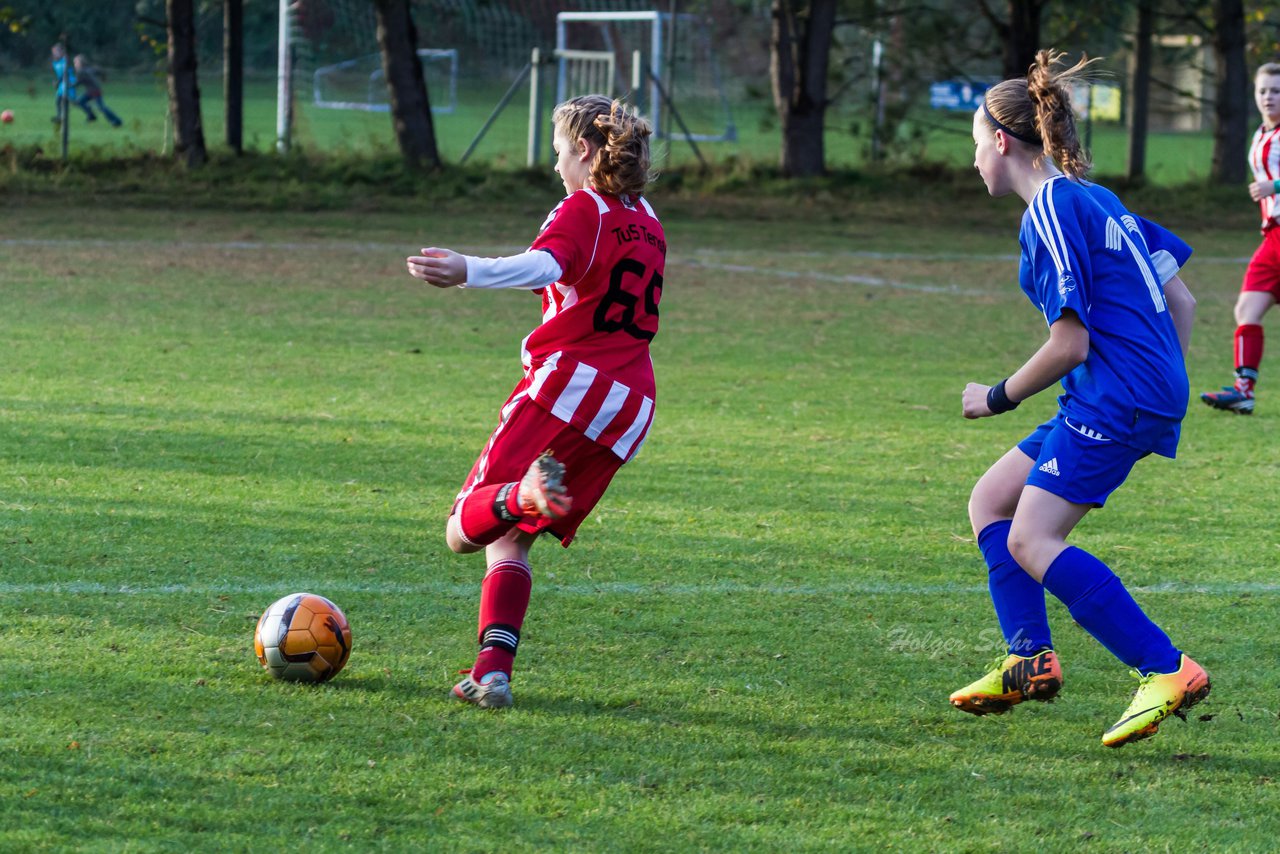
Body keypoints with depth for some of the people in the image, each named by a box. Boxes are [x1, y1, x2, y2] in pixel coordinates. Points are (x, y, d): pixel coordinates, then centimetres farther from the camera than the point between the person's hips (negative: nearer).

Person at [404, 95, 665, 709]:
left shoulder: (582, 210, -4)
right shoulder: (648, 223, 19)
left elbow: (544, 266, -26)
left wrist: (468, 271, -42)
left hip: (565, 384, -7)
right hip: (630, 405, 7)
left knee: (464, 532, -8)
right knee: (511, 540, 12)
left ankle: (527, 491, -38)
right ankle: (493, 672, -4)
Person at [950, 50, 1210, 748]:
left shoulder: (1051, 212, -11)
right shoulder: (1098, 201, 19)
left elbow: (1070, 344, -15)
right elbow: (1181, 301, 20)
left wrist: (998, 397, -1)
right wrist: (1163, 395, 23)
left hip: (1113, 401, -10)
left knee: (1031, 542, -14)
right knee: (990, 499, 14)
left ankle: (1167, 670, -18)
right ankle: (1029, 658, 8)